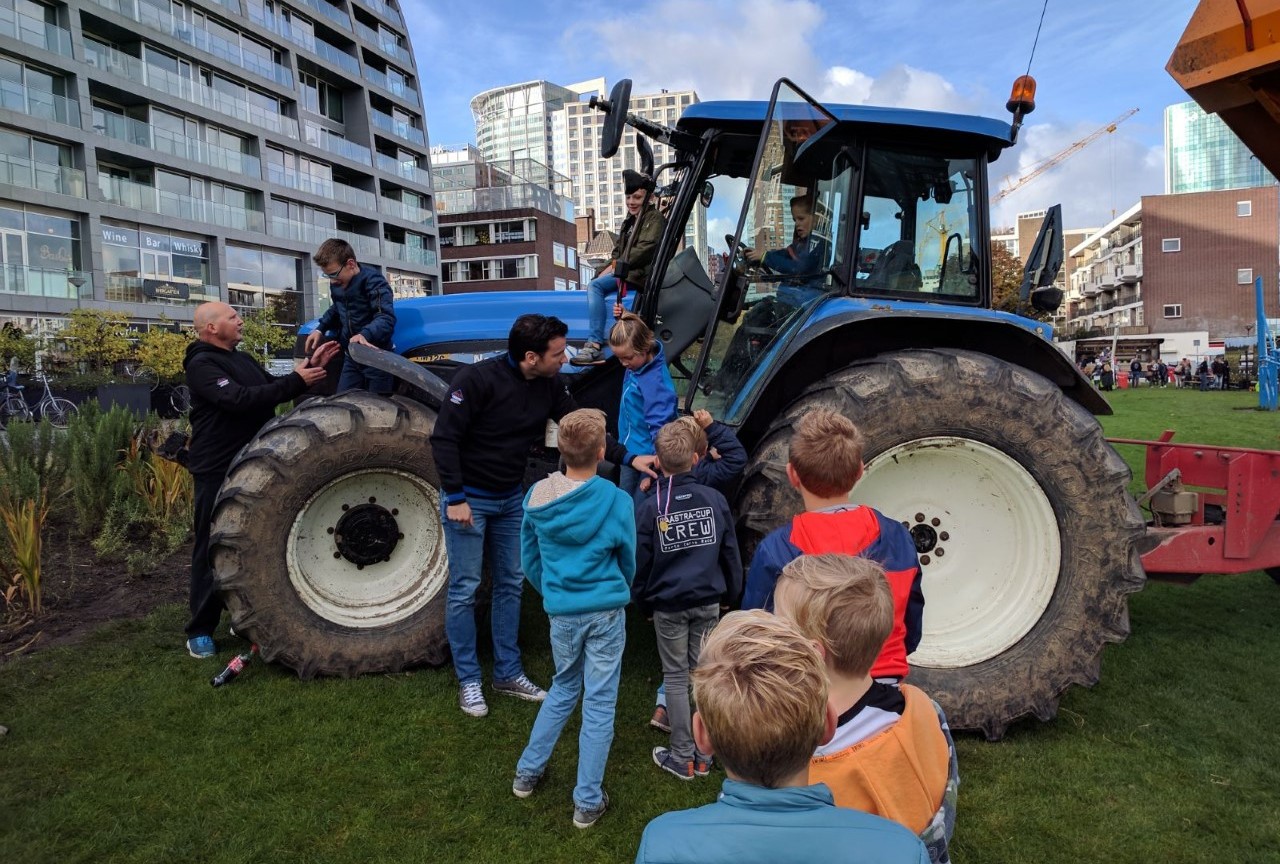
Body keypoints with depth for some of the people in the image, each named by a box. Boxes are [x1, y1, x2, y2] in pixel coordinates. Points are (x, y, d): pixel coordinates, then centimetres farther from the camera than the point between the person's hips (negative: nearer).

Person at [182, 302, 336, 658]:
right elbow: (239, 399, -28)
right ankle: (200, 631, 11)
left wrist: (309, 366, 0)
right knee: (212, 549, 0)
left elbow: (273, 388, 13)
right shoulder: (202, 364, -14)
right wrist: (296, 381, -29)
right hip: (217, 471, -9)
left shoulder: (242, 359, 15)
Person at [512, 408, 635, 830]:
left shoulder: (537, 497, -6)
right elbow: (628, 561, 1)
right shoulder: (617, 501, -14)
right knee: (599, 703, 8)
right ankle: (588, 802, 18)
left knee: (563, 689, 25)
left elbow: (529, 559, 5)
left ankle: (527, 772, 34)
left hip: (561, 613, 3)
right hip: (605, 611, -3)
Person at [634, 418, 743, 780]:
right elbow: (730, 553, 3)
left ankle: (682, 757, 18)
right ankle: (703, 755, 24)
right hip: (709, 602, 2)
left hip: (668, 605, -2)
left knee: (676, 677, 10)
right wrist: (730, 594, 16)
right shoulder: (715, 499, -6)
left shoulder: (649, 508, -11)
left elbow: (640, 563, -4)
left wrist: (643, 603, 11)